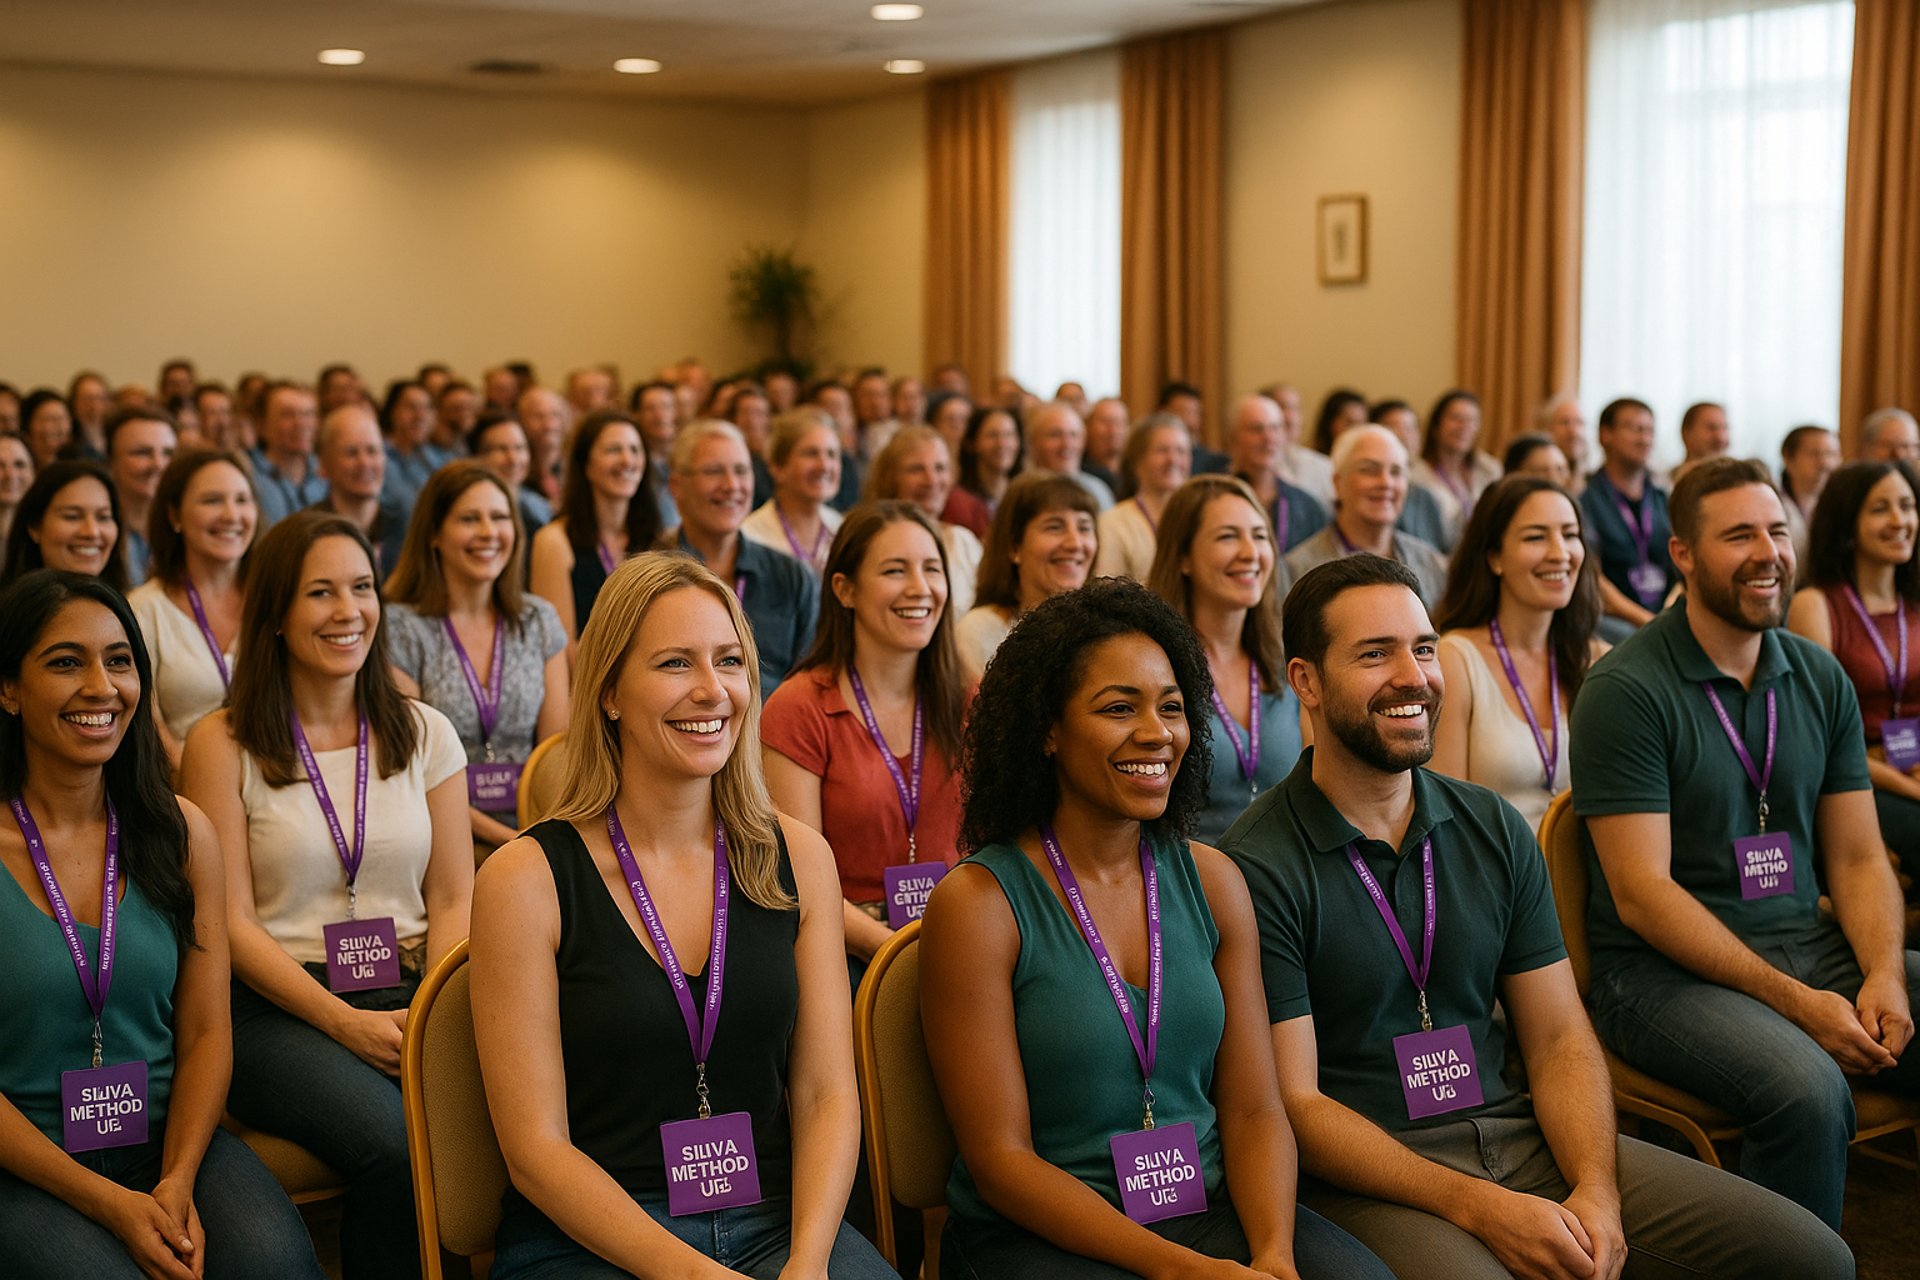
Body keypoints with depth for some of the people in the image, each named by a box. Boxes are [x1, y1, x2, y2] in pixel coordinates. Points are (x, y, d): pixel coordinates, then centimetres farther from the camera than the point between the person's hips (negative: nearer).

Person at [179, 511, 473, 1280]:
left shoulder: (425, 734, 13)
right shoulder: (222, 745, 3)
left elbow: (454, 900, 9)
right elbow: (232, 922, -2)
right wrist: (347, 1023, -14)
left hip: (412, 996, 3)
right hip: (279, 1008, -3)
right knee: (395, 1145, -33)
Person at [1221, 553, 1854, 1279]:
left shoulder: (1494, 830, 9)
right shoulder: (1256, 867, -10)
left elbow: (1558, 1039, 9)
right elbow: (1293, 1103, -12)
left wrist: (1596, 1191, -9)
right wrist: (1478, 1209, -19)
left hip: (1518, 1135, 6)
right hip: (1367, 1177, -5)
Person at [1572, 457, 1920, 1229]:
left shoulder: (1821, 679, 10)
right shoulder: (1626, 691, -10)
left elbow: (1858, 857, 11)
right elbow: (1641, 894, -14)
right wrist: (1794, 1000, -19)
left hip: (1812, 946, 7)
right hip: (1666, 968, -6)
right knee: (1808, 1090, -32)